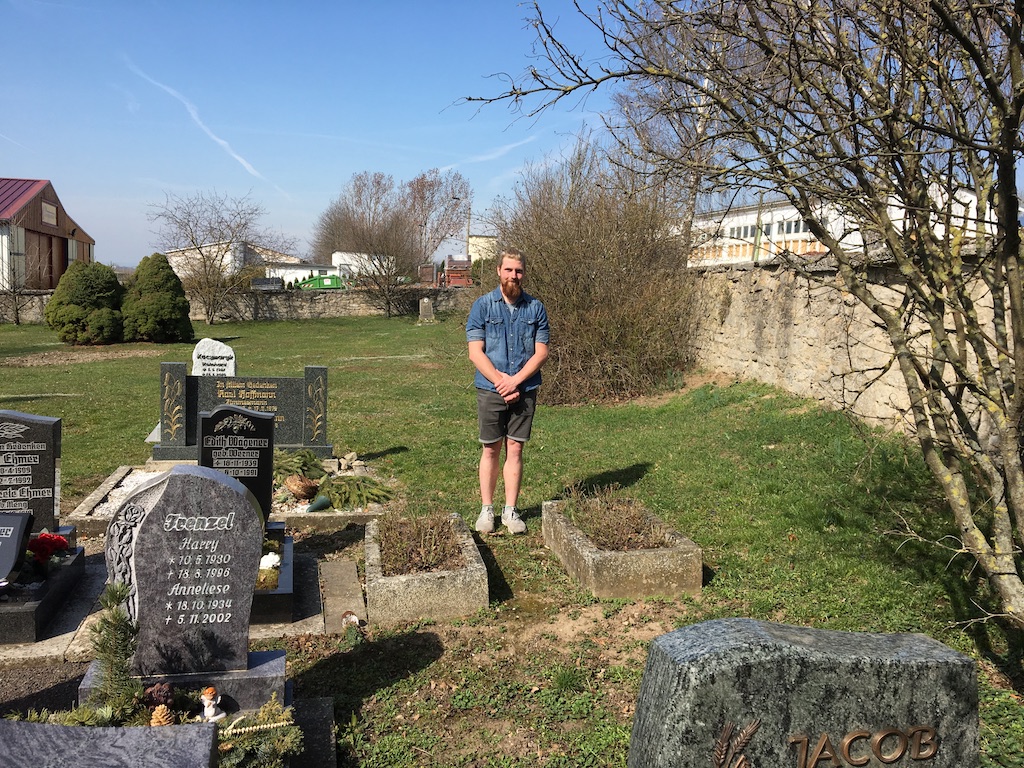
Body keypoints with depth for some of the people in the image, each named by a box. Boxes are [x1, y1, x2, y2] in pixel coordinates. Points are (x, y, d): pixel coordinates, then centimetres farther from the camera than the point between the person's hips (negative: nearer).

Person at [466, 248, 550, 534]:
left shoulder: (536, 308, 3)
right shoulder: (482, 305, -1)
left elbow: (541, 352, -1)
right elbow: (475, 352, -6)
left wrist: (515, 381, -13)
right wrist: (500, 382, -14)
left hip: (525, 390, 1)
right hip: (490, 391, -1)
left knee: (515, 449, 6)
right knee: (491, 449, 6)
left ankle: (510, 510, 15)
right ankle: (486, 509, 17)